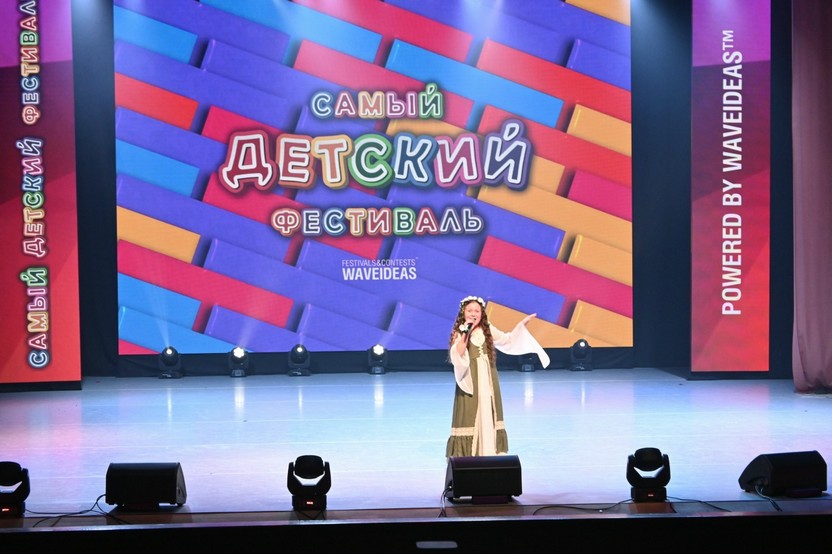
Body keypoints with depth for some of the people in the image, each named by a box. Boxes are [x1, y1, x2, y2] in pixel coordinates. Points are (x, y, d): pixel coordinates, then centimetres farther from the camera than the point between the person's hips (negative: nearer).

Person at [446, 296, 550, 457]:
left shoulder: (487, 329, 6)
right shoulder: (459, 333, -6)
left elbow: (507, 340, 15)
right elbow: (456, 356, -20)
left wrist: (521, 324, 10)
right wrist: (465, 334, -26)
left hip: (487, 379, 5)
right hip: (470, 380, -4)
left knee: (489, 413, 10)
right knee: (470, 414, -4)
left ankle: (490, 450, 19)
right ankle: (466, 453, 2)